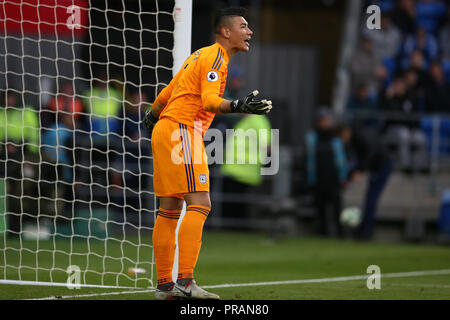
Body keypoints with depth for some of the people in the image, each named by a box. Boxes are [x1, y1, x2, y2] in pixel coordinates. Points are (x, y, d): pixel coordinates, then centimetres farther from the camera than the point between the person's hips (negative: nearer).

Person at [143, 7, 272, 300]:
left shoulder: (202, 55, 21)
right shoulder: (216, 57, -8)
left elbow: (167, 92, 30)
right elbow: (209, 100, -23)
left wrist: (153, 115, 45)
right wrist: (238, 106, -37)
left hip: (165, 131, 11)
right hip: (181, 131, -11)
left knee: (170, 210, 10)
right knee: (199, 203, -17)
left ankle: (164, 285, 12)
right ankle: (185, 281, -25)